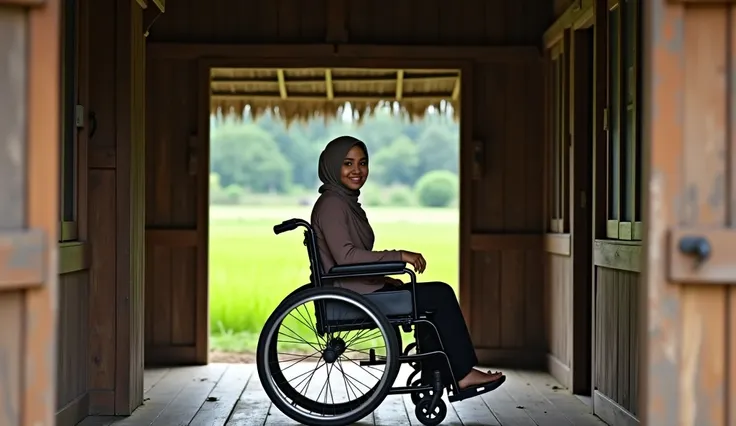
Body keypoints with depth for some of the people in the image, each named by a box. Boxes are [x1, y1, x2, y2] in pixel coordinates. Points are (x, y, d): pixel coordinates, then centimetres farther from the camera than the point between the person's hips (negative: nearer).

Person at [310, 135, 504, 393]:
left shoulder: (346, 202, 16)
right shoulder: (331, 204, -14)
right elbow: (345, 257, -26)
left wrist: (383, 277, 8)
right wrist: (399, 256, -24)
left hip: (360, 290, 10)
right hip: (353, 297, -10)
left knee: (438, 295, 12)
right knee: (441, 295, -8)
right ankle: (463, 373, 1)